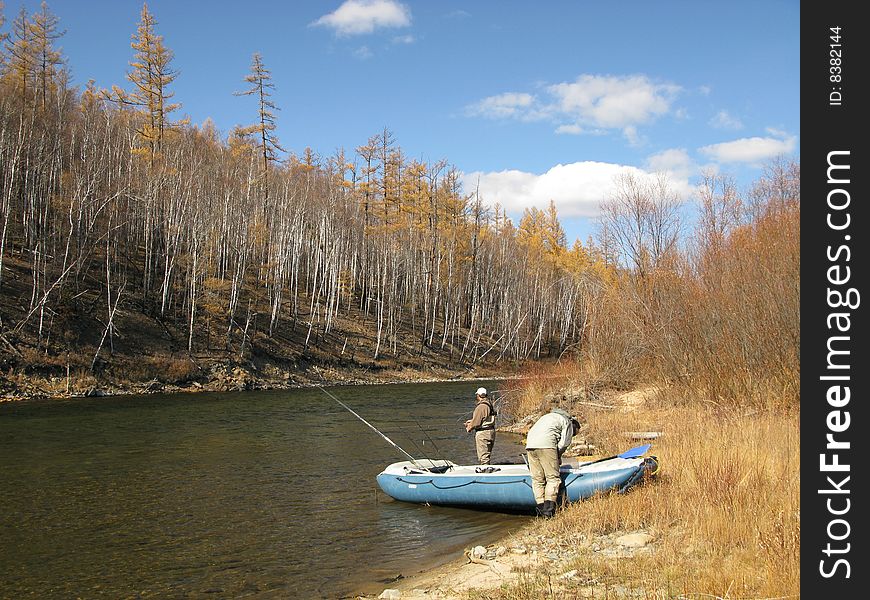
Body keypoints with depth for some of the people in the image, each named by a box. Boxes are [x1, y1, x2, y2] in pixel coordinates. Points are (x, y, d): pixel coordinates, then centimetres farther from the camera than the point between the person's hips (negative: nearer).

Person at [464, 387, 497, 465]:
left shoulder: (481, 406, -19)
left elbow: (476, 421, -19)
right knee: (487, 455, 18)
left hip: (482, 433, -10)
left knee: (483, 457, -5)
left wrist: (469, 428, 0)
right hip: (491, 431, 10)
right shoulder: (490, 405, 12)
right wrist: (471, 421, 22)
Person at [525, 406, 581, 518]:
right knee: (553, 478, -3)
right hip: (546, 445, -7)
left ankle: (540, 509, 2)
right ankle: (548, 510, -13)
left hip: (530, 445, 7)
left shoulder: (550, 416, 36)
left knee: (537, 479, 8)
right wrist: (558, 457, 19)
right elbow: (563, 444, 2)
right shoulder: (567, 423, 13)